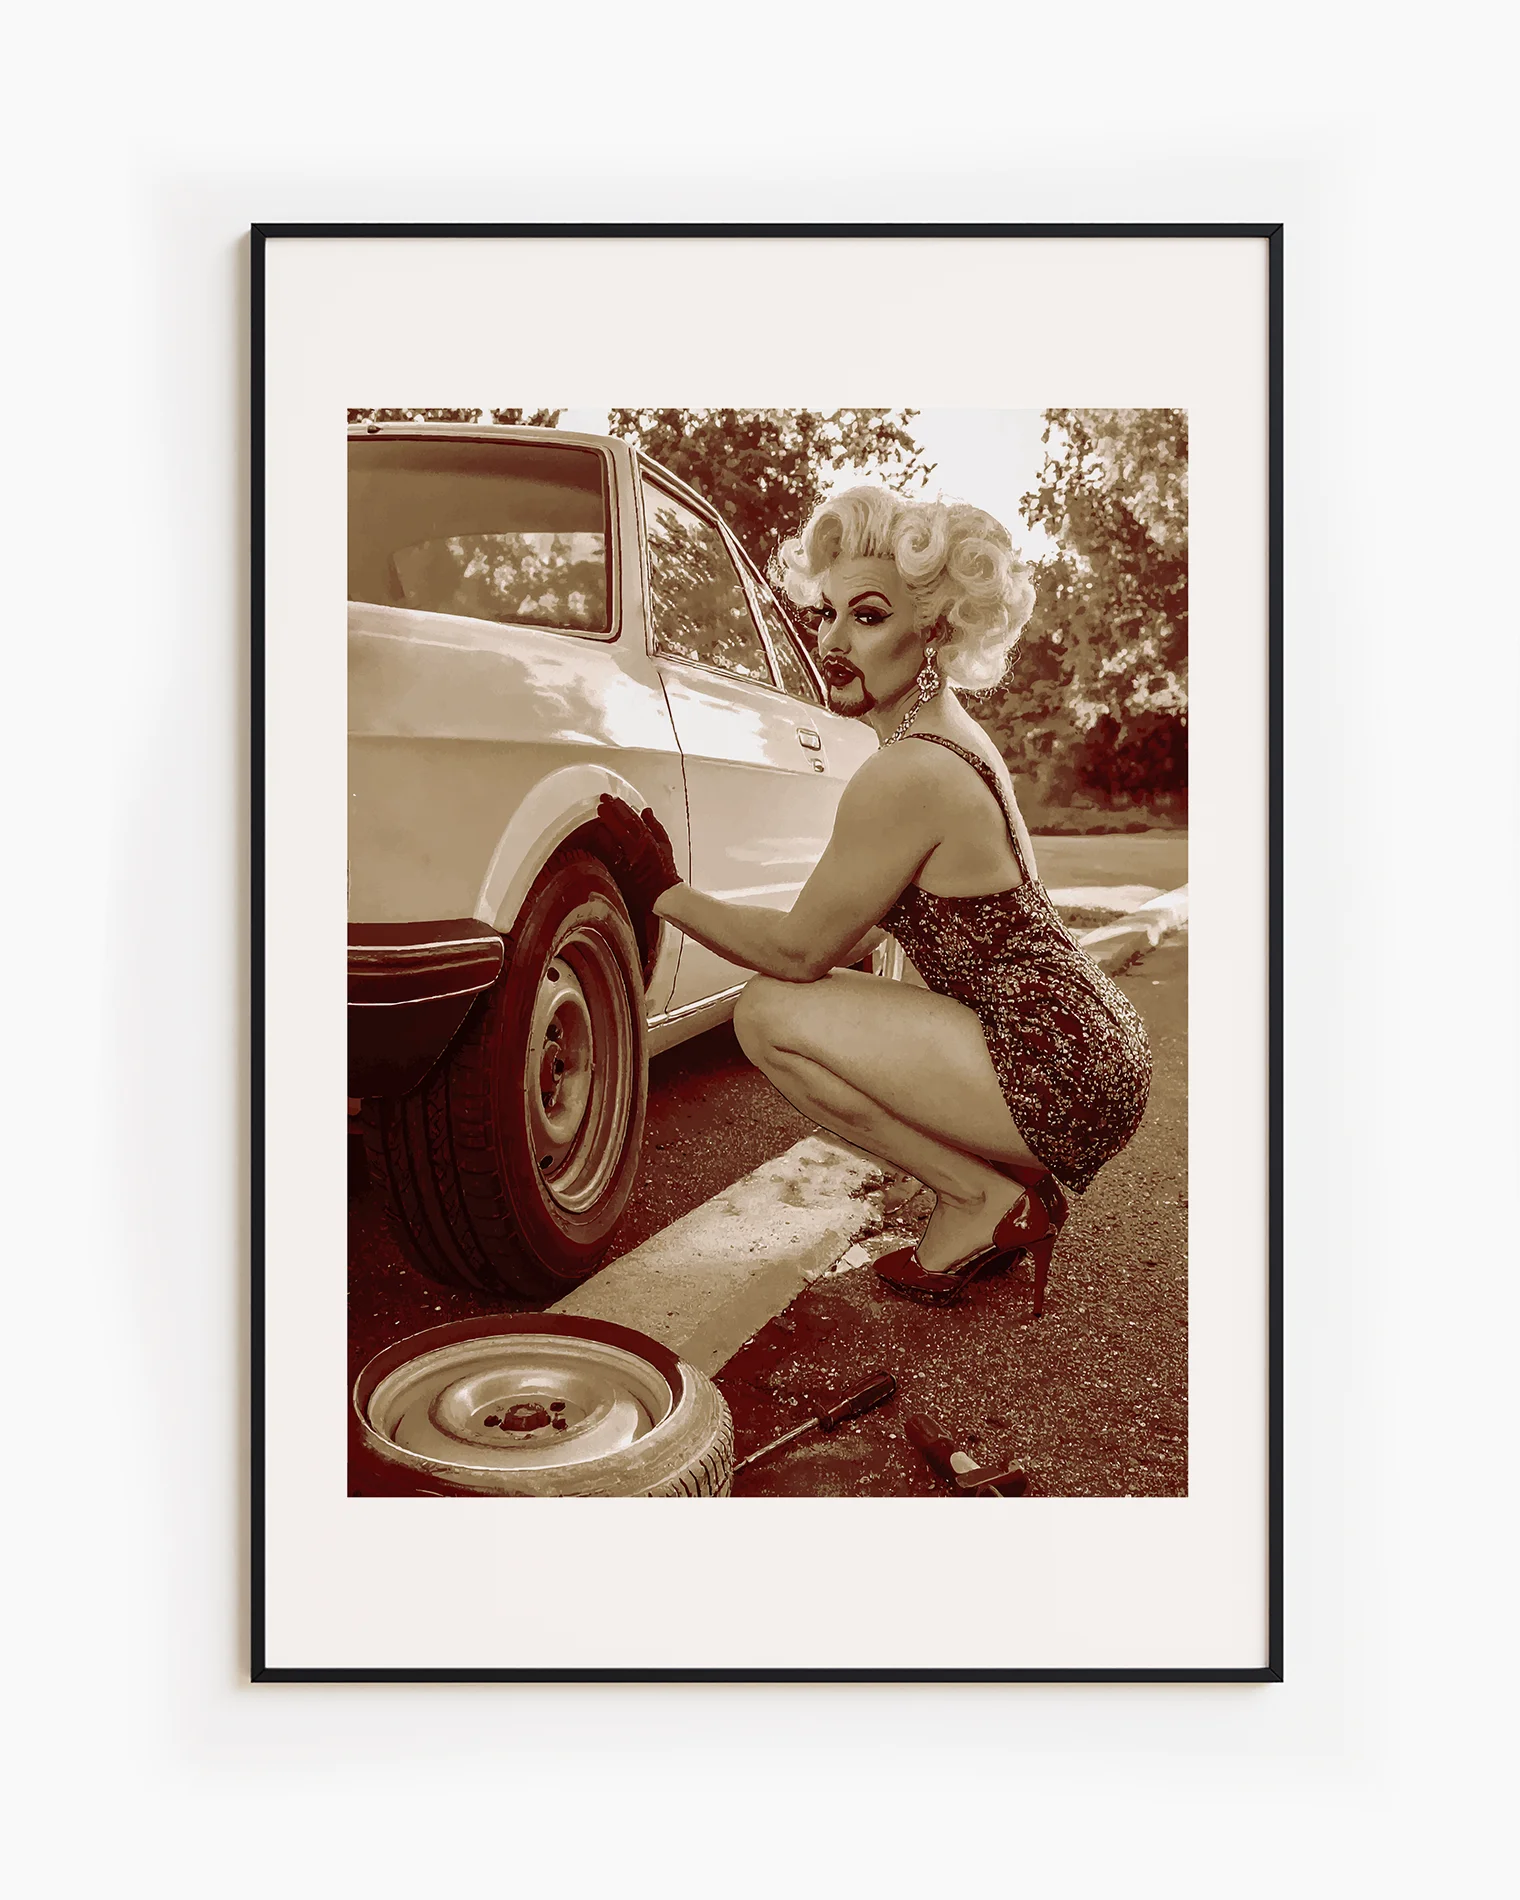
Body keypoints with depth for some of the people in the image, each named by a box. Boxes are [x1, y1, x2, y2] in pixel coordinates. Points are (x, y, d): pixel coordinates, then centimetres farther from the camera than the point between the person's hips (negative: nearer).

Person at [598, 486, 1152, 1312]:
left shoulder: (905, 776, -20)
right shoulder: (947, 733, 9)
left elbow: (802, 949, -11)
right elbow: (846, 939, 16)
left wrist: (666, 893, -2)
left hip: (1061, 1077, -10)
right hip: (1089, 1039, 10)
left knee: (769, 1014, -12)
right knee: (806, 999, 16)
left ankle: (981, 1199, -1)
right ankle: (1002, 1185, 15)